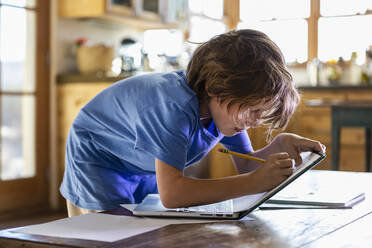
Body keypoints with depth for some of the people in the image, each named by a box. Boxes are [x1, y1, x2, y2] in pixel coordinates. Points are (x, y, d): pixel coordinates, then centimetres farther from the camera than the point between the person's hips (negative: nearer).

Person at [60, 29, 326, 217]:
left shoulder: (225, 104, -14)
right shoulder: (176, 107, -39)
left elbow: (245, 164, -1)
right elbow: (171, 193, -47)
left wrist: (280, 145, -22)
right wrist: (255, 182, -45)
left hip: (148, 174, 7)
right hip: (99, 162, -6)